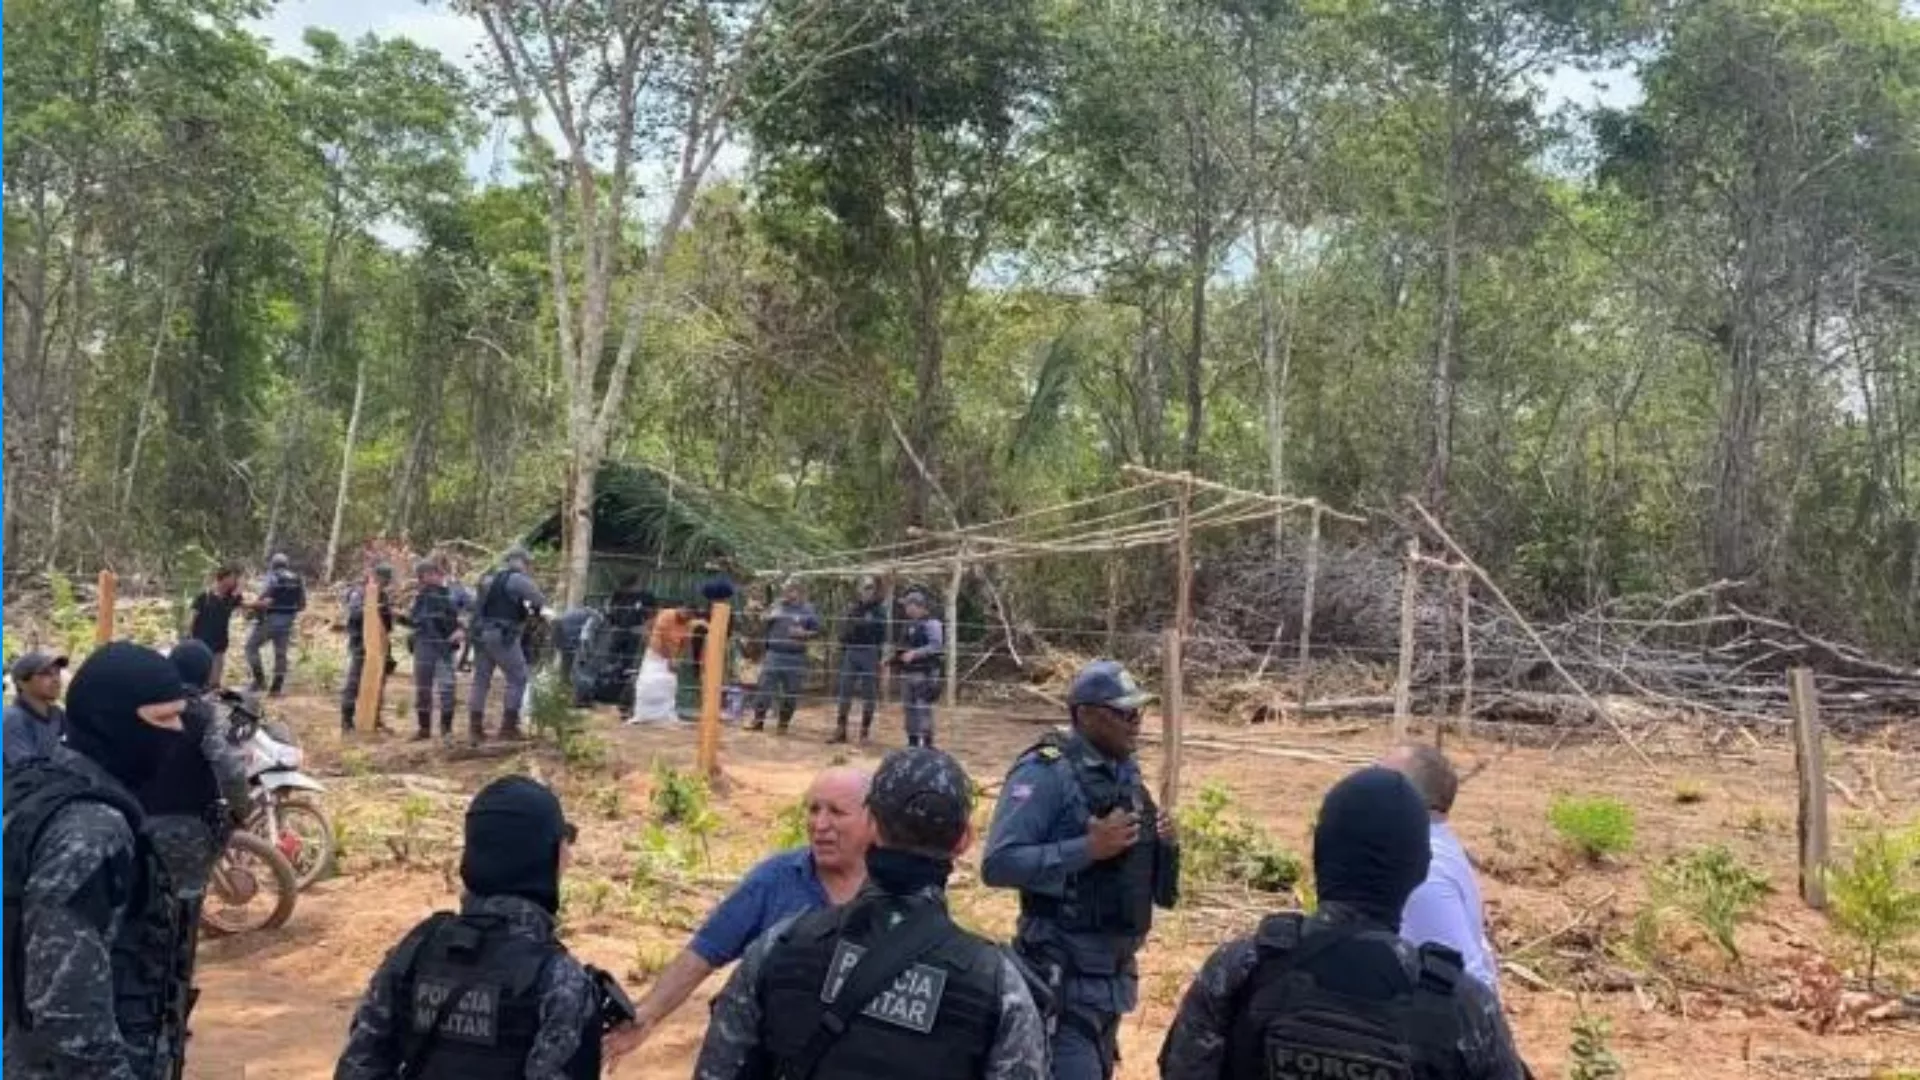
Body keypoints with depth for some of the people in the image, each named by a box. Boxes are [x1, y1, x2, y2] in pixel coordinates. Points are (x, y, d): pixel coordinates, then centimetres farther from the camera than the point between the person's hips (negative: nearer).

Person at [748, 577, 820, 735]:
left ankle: (784, 723, 16)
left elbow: (817, 630, 1)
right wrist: (765, 619, -5)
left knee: (791, 693, 4)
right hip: (773, 654, 2)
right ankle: (758, 720, 6)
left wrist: (804, 633, -16)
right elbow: (763, 625, 17)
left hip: (795, 658, -2)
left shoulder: (807, 609, 0)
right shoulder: (776, 606, 9)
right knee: (765, 688, 0)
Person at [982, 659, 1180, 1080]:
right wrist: (1088, 847, -26)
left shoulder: (1126, 773, 9)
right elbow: (998, 864, -23)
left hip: (1113, 975, 8)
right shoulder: (1046, 773, -16)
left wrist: (1166, 845, -1)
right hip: (1063, 977, -8)